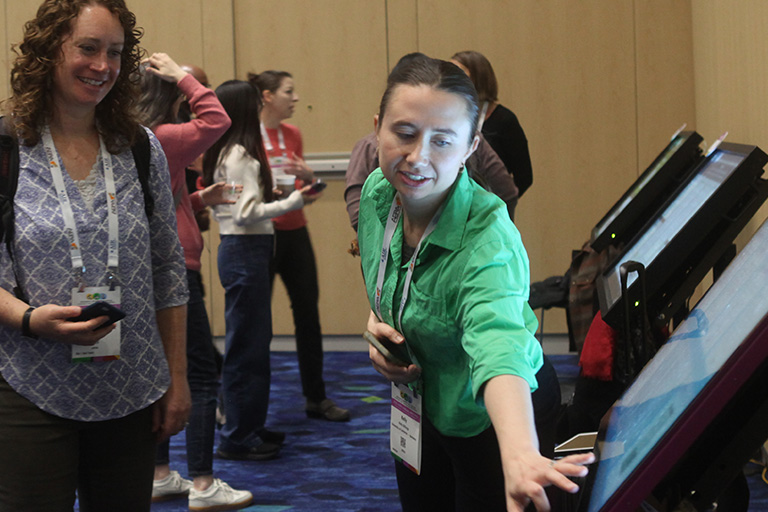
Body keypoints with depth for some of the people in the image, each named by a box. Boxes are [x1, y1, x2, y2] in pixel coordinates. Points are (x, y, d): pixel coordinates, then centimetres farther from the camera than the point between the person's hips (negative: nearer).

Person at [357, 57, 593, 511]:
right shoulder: (378, 193, -12)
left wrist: (520, 455, -70)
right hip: (417, 407, 7)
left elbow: (498, 343, -53)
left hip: (487, 422, -6)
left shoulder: (487, 238, -34)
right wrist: (376, 321, -11)